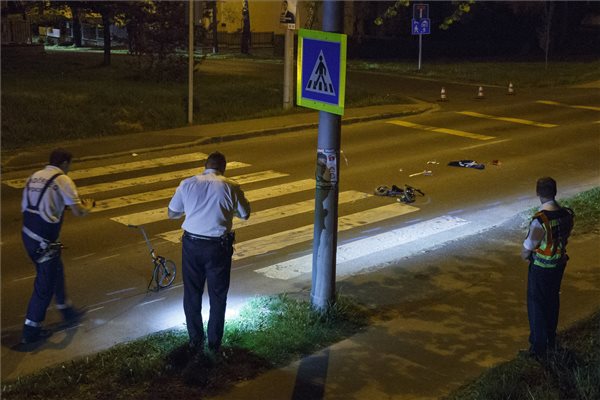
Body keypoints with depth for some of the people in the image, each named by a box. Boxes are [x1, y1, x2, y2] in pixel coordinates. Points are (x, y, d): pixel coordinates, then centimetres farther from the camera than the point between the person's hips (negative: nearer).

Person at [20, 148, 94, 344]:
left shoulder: (34, 176, 11)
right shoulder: (62, 180, -10)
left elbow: (26, 206, 18)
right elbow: (78, 211, -14)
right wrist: (88, 206, 9)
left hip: (28, 234, 8)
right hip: (44, 240, -8)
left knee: (56, 271, 26)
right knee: (45, 284, 5)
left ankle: (66, 310, 42)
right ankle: (31, 330, 12)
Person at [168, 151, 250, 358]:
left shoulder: (187, 184, 0)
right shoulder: (231, 187, -5)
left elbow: (172, 213, 9)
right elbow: (245, 214, 9)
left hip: (191, 244, 1)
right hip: (218, 246, -1)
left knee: (192, 295, 15)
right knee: (218, 296, 15)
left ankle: (196, 342, 22)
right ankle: (214, 343, 23)